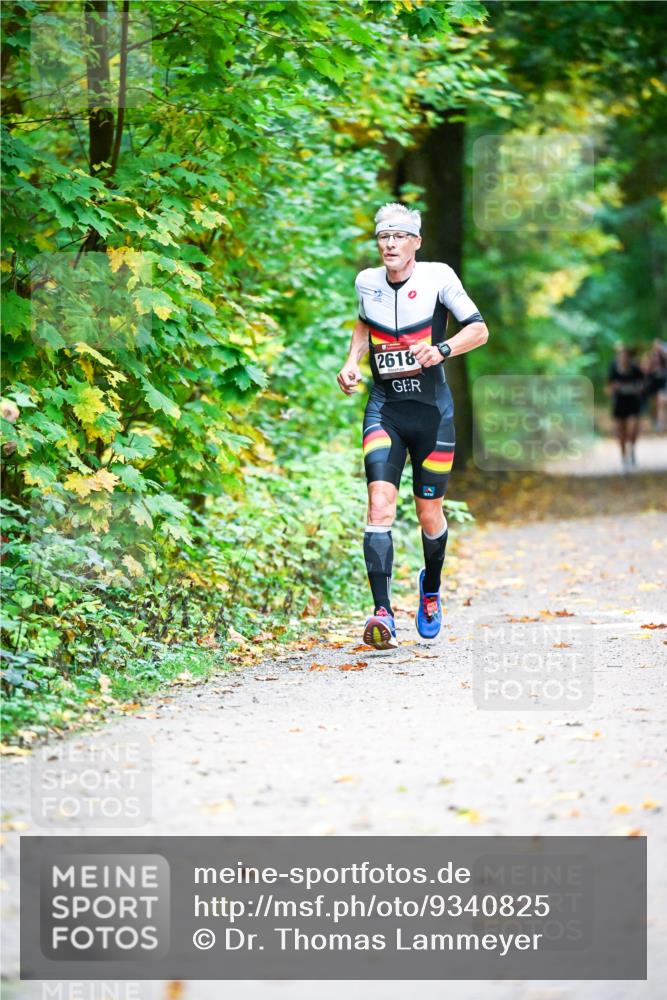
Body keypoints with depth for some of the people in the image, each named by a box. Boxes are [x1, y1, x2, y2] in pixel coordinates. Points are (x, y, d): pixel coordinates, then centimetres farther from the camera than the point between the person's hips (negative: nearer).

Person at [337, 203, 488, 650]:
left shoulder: (437, 276, -9)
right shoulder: (367, 282, 2)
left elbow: (479, 329, -7)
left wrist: (442, 349, -25)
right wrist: (352, 361, 7)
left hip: (432, 409, -1)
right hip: (384, 408, 2)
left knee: (429, 513, 7)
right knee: (380, 506, -17)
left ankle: (431, 587, 39)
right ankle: (383, 613, -24)